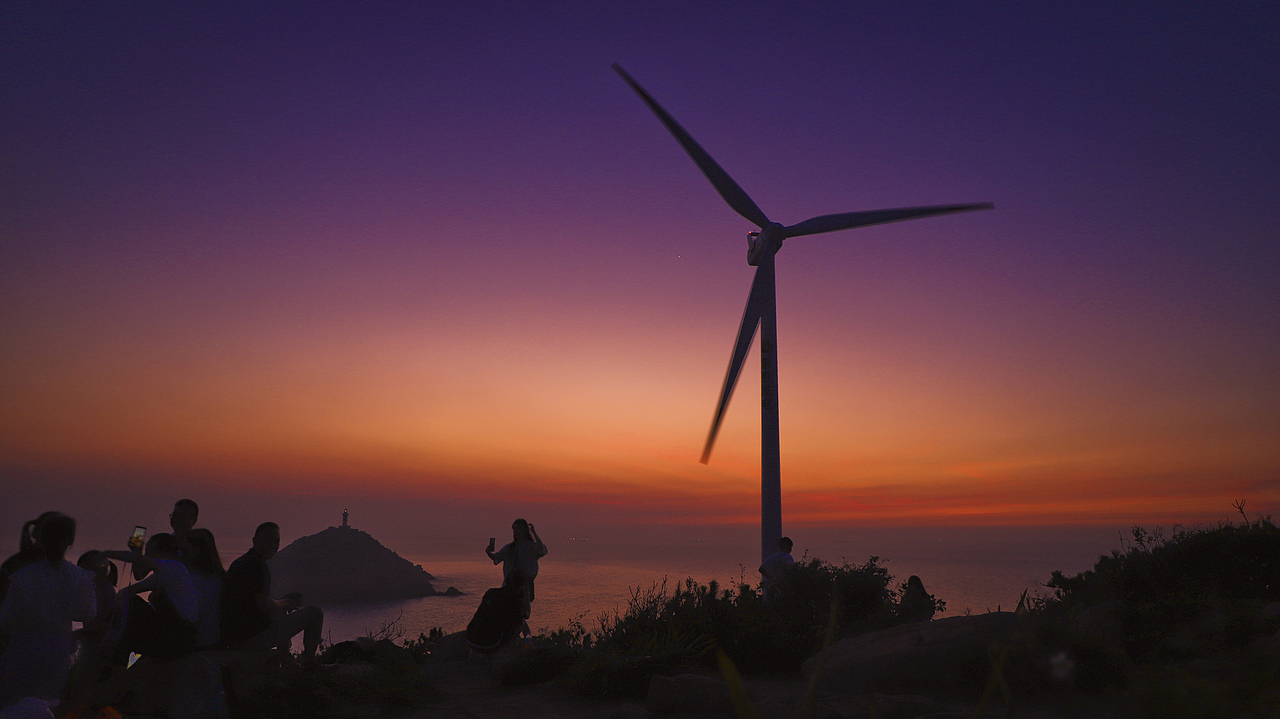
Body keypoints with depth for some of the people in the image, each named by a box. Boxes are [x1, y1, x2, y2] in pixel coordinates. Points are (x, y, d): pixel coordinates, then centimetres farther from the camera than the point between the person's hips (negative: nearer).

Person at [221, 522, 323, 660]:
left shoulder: (240, 562, 16)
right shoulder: (257, 564, -16)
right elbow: (264, 605, -21)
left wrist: (282, 603, 18)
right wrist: (285, 603, -1)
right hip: (254, 637, -10)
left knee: (281, 613, 39)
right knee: (315, 613, -4)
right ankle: (309, 663, 10)